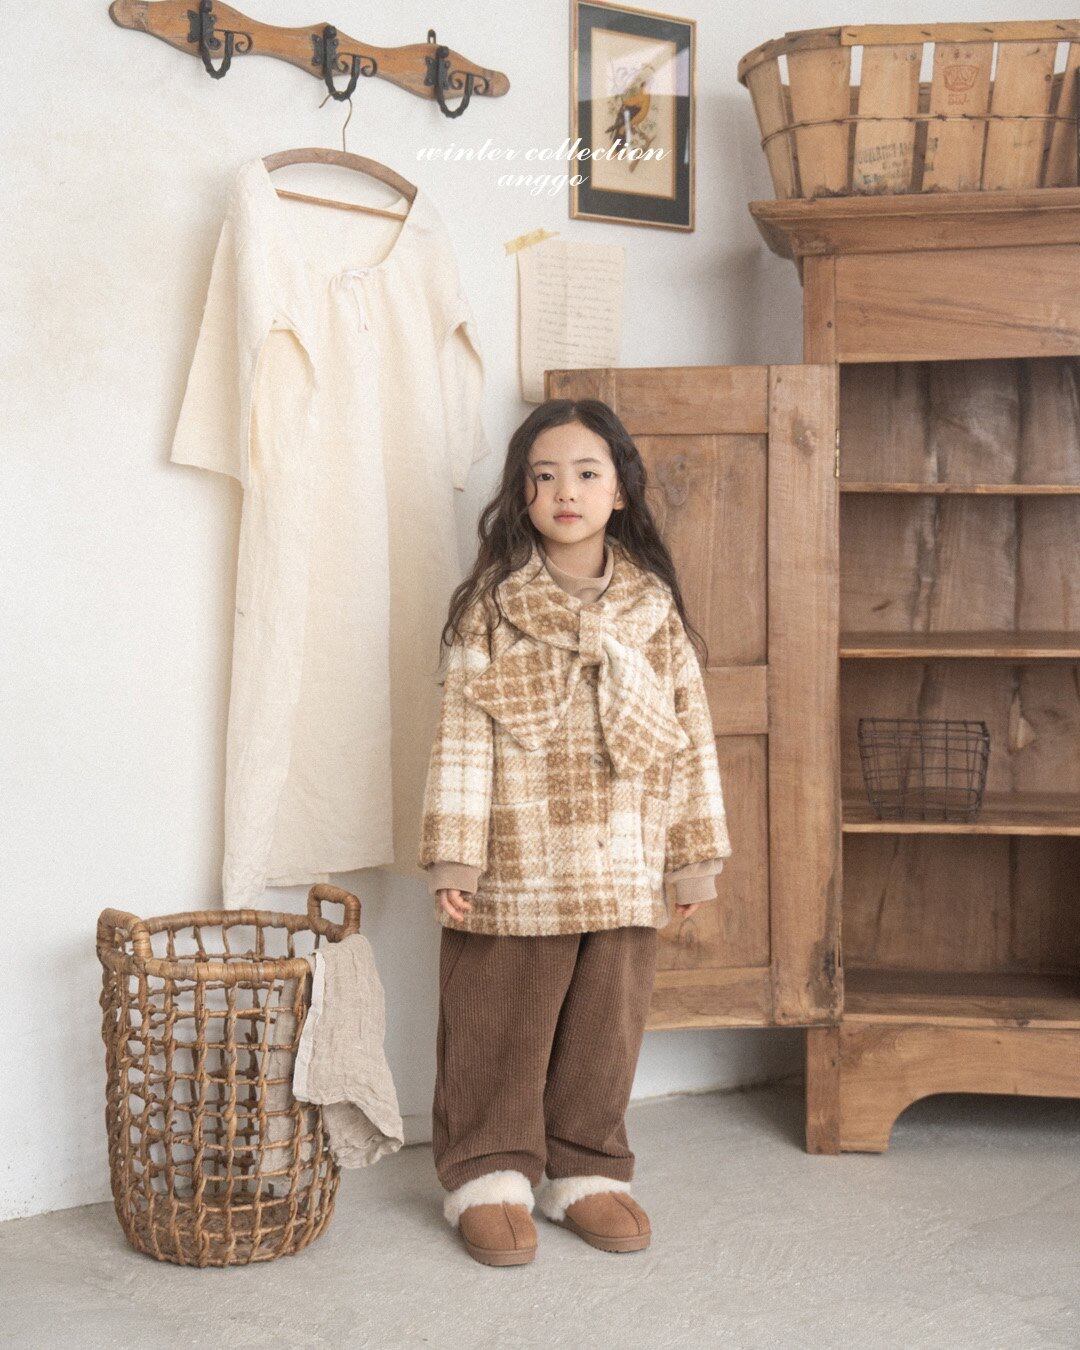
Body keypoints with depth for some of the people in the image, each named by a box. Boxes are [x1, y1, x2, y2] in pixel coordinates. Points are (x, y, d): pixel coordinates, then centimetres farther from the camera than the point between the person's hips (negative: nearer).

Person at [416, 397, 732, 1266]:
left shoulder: (655, 606, 5)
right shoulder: (491, 607, -3)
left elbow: (691, 728, 8)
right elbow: (463, 733, -6)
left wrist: (697, 853, 6)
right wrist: (452, 856, -12)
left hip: (625, 870, 3)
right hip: (515, 870, -3)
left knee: (605, 1030, 13)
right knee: (499, 1031, 7)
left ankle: (585, 1172, 30)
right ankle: (489, 1175, 24)